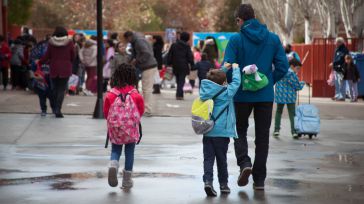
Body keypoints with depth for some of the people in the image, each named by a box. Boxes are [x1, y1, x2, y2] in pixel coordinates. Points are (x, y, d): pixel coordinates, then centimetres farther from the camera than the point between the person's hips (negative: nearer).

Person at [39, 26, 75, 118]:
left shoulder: (51, 43, -2)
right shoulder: (69, 43, -5)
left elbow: (47, 56, 2)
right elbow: (73, 57, 1)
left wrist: (39, 62, 18)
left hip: (54, 69, 2)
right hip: (65, 69, -2)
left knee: (55, 89, 15)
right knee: (62, 90, -1)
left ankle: (56, 109, 19)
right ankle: (58, 110, -13)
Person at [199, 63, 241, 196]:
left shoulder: (205, 90, 4)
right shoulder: (226, 93, -7)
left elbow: (214, 79, 21)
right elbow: (236, 82, 4)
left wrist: (224, 69, 22)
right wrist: (235, 69, 19)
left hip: (207, 132, 3)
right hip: (222, 132, -3)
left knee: (208, 158, 0)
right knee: (221, 159, 9)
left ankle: (208, 181, -18)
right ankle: (223, 184, 18)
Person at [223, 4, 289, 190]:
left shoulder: (236, 39, -8)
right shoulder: (273, 39, 1)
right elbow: (283, 66, -2)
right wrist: (269, 81, 11)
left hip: (242, 95, -2)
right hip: (266, 96, 2)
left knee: (240, 131, 17)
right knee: (262, 137, 11)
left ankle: (244, 162, -8)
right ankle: (259, 179, 11)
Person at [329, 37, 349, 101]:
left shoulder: (344, 50, -14)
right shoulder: (337, 49, 16)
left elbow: (341, 59, -22)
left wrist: (333, 63, -22)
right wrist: (333, 64, 12)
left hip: (341, 69, -10)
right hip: (336, 69, 10)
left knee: (341, 84, -8)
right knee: (337, 84, 16)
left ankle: (342, 97, -5)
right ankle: (337, 96, 24)